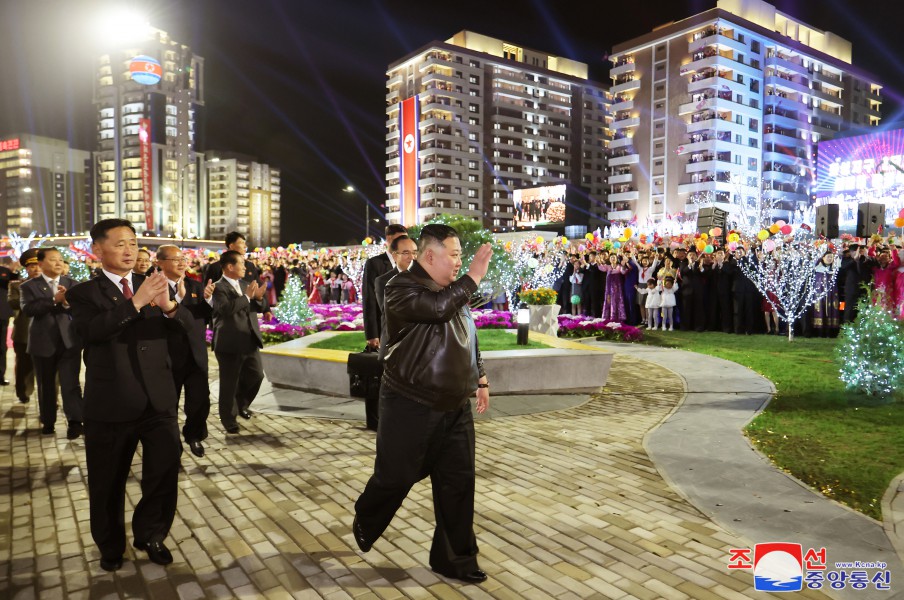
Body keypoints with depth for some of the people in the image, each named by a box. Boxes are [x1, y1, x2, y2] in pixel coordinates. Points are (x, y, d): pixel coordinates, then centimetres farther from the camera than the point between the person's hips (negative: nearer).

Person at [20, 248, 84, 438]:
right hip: (43, 342, 0)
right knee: (46, 385, 13)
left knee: (71, 383, -6)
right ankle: (48, 421, 25)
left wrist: (67, 302, -25)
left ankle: (75, 422, -4)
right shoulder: (29, 286, 2)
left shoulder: (72, 284, 6)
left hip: (69, 341, 0)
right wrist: (54, 300, -24)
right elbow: (27, 309, -15)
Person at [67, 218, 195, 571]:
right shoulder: (84, 293, -1)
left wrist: (168, 305, -27)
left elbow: (189, 324, -5)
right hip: (111, 403, -1)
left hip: (158, 398, 2)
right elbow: (90, 330, -21)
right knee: (107, 483, 14)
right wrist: (136, 302, -33)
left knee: (166, 467, -4)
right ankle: (111, 546, 37)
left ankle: (150, 533, 23)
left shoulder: (154, 284, 7)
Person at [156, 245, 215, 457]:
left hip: (196, 355, 4)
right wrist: (178, 297, -30)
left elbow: (209, 315, 0)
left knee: (200, 401, 6)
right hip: (169, 356, -4)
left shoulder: (195, 286, 6)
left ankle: (194, 436, 30)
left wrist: (208, 299, -20)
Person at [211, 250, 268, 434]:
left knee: (256, 375, 12)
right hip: (230, 343, -7)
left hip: (250, 341, 7)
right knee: (229, 384, 5)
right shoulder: (218, 287, -12)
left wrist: (258, 298, -8)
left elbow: (261, 308, 13)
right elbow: (227, 308, -29)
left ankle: (241, 404, 37)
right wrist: (247, 296, -23)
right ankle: (229, 419, 21)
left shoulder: (245, 284, 12)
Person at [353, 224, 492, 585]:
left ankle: (454, 559, 24)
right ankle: (365, 523, 40)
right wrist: (474, 277, -26)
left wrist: (480, 379, 17)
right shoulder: (401, 288, -13)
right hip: (411, 407, -6)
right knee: (395, 478, 8)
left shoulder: (454, 291, 10)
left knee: (458, 483, 8)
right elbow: (438, 308, -32)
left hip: (455, 409, 7)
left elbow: (469, 340, 19)